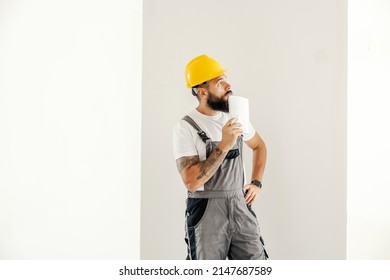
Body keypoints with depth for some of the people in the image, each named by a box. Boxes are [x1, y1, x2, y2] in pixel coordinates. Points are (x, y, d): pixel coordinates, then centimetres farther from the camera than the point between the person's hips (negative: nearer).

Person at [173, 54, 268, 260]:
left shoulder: (235, 117, 7)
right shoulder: (185, 128, -11)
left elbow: (259, 146, 26)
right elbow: (191, 181, -20)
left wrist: (256, 183, 13)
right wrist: (224, 145, -23)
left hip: (240, 207, 5)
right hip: (206, 213, -5)